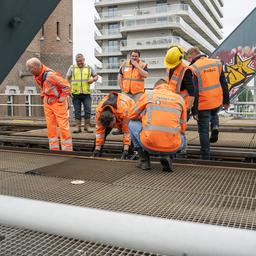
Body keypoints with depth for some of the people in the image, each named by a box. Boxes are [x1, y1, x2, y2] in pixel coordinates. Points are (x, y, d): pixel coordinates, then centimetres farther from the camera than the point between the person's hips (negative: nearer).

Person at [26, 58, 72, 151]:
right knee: (50, 126, 8)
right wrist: (44, 97, 12)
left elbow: (66, 86, -20)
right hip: (48, 103, 8)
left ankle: (67, 149, 2)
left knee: (63, 126, -4)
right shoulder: (37, 76, 3)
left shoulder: (50, 75, -24)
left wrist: (60, 100, -15)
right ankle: (54, 149, 15)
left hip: (58, 102, -8)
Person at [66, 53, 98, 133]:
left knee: (88, 110, -2)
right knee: (77, 111, 4)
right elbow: (67, 78, 11)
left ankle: (87, 126, 11)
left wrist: (93, 79, -8)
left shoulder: (89, 68, 8)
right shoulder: (72, 67, 8)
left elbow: (96, 76, 15)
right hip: (76, 93, 0)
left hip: (86, 93, 0)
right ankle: (78, 127, 11)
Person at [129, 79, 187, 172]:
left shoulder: (148, 94, 9)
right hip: (172, 147, 2)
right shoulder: (179, 98, 14)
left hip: (149, 144, -1)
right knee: (182, 137, 37)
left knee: (132, 124, 26)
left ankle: (144, 160, 21)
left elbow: (132, 115, 19)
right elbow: (183, 127, 17)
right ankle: (166, 156, 7)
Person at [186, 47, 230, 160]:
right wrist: (226, 101, 19)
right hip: (217, 102, 5)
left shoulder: (193, 69, -12)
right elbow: (224, 84, 10)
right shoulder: (217, 63, 5)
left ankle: (205, 157, 12)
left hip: (203, 104, -5)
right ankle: (215, 127, 9)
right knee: (214, 114, 38)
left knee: (203, 131, 8)